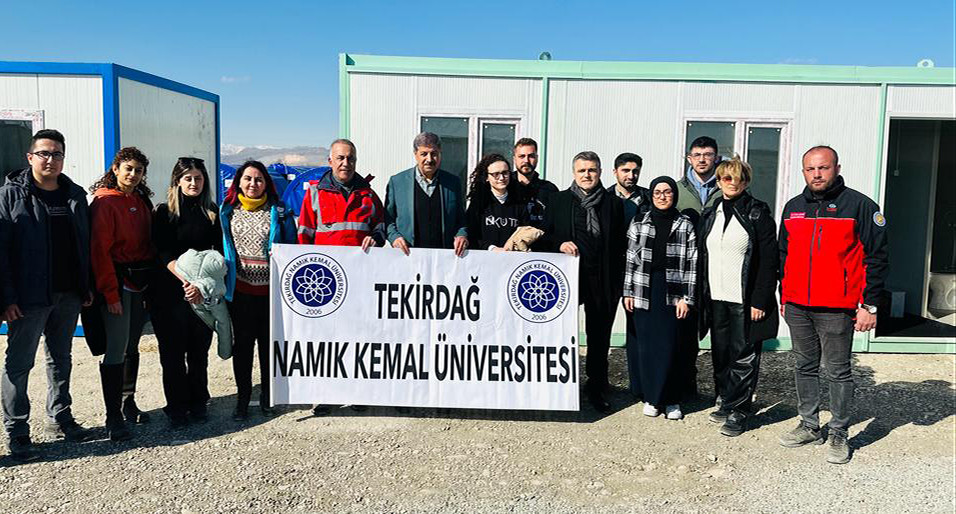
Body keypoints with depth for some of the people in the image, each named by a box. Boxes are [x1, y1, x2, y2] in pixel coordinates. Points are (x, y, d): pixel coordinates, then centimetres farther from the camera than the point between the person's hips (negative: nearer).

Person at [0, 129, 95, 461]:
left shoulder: (76, 195, 9)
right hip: (29, 297, -5)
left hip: (68, 296, 5)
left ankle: (61, 418, 29)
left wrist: (86, 287, 8)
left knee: (61, 358, 16)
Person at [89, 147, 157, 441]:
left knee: (133, 346, 15)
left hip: (141, 284, 7)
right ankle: (113, 417, 2)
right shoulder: (104, 202, -10)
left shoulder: (142, 201, 12)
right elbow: (99, 250, -14)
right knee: (116, 350, -5)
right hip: (117, 284, -7)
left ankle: (129, 403, 27)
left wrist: (151, 282, 10)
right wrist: (111, 293, -17)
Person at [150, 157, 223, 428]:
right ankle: (177, 408, 12)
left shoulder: (212, 213, 9)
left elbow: (218, 252, 3)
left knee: (200, 350, 6)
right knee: (173, 351, 2)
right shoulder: (164, 212, 3)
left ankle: (198, 405, 18)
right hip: (170, 292, -2)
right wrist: (187, 281, -20)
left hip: (205, 292, 2)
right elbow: (164, 253, -7)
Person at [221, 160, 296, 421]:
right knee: (242, 343, 8)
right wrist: (222, 282, 1)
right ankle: (242, 399, 20)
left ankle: (267, 398, 23)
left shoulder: (279, 211, 2)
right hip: (240, 289, 1)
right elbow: (220, 245, 8)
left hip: (271, 289, -1)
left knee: (269, 343, 7)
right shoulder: (227, 211, 6)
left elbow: (292, 246, 7)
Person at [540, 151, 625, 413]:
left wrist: (618, 282, -2)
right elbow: (544, 236, 9)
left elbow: (619, 246, 4)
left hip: (602, 280, 0)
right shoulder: (558, 200, 6)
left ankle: (596, 388, 22)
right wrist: (559, 245, -12)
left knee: (599, 336, 9)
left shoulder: (614, 203, 6)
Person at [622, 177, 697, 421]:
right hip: (644, 291, 1)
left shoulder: (685, 225, 5)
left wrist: (687, 298, -5)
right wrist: (628, 292, 4)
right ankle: (650, 397, 16)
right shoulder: (639, 223, 8)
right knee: (645, 344, 3)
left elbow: (691, 263, 1)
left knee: (670, 345, -2)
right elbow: (631, 258, 9)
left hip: (673, 292, -1)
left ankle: (671, 400, 11)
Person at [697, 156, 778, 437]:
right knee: (720, 355, 11)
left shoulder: (758, 213, -5)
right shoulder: (710, 214, 12)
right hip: (716, 298, 6)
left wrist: (760, 301, -15)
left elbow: (768, 260, -9)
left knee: (744, 357, 0)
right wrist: (702, 296, 9)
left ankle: (738, 411, 7)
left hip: (744, 300, -5)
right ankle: (726, 402, 24)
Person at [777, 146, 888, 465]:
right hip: (797, 307, 5)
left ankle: (838, 434, 16)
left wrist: (869, 305, -10)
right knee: (804, 368, 13)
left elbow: (876, 257, -6)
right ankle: (810, 426, 25)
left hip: (837, 309, -5)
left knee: (838, 372, 4)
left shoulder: (859, 206, -5)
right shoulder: (793, 208, 11)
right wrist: (784, 296, 17)